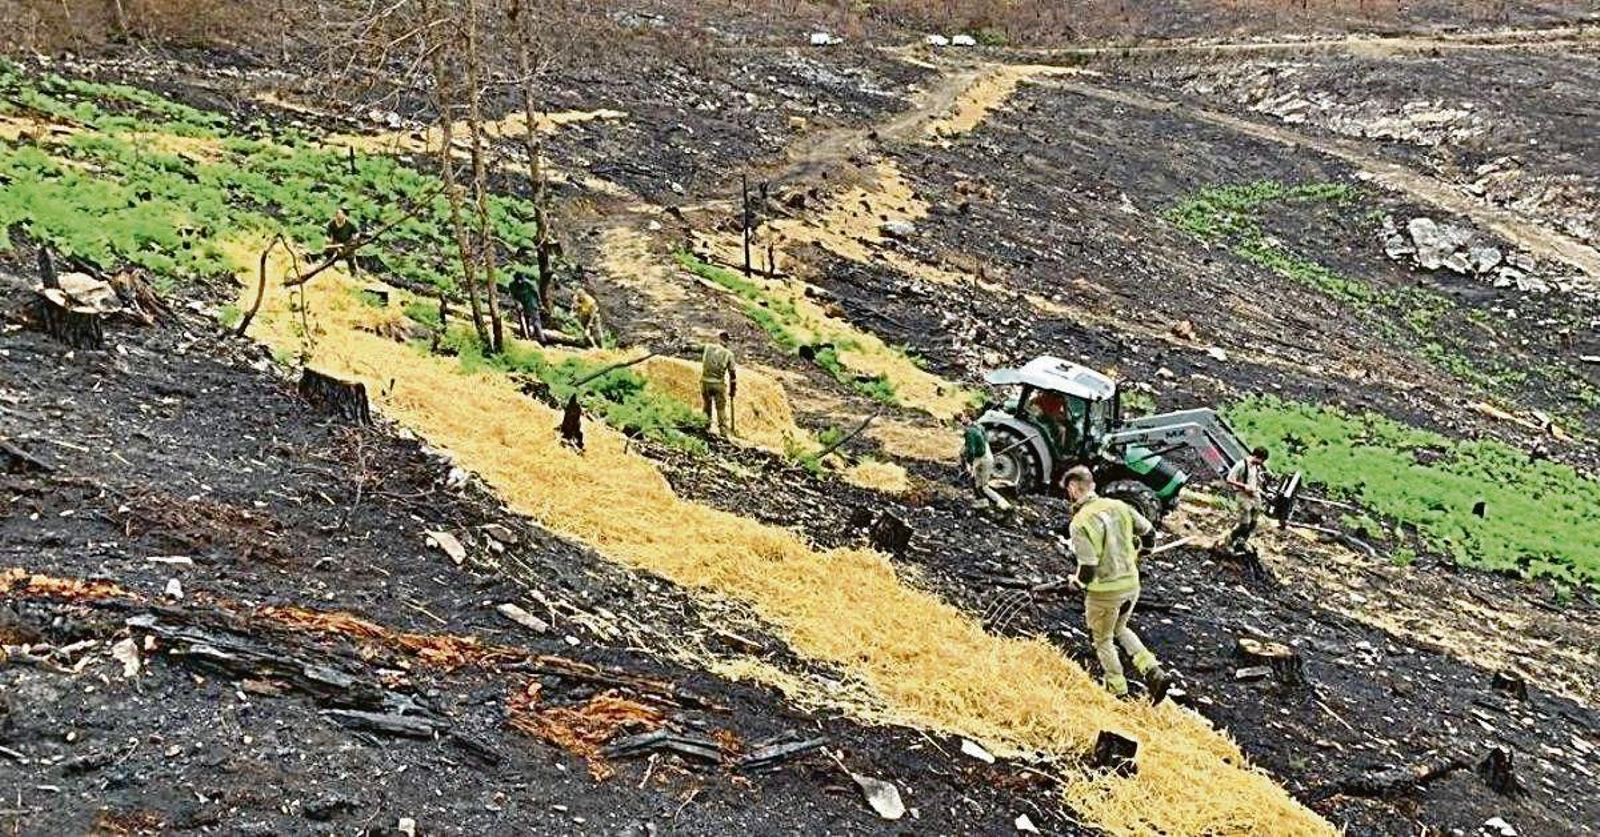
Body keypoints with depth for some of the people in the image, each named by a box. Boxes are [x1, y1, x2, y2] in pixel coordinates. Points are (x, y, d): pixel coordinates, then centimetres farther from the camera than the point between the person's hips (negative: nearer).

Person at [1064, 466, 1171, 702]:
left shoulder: (1079, 523, -22)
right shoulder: (1118, 506, -4)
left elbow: (1087, 570, -24)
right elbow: (1149, 532, 7)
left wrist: (1077, 582, -2)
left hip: (1104, 592, -6)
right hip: (1131, 584, 6)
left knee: (1103, 641, 19)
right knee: (1120, 629, 30)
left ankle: (1119, 693, 28)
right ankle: (1153, 672, 16)